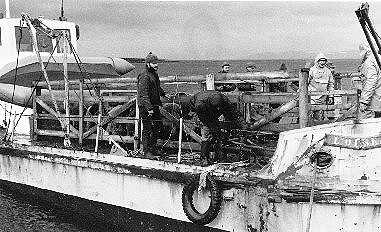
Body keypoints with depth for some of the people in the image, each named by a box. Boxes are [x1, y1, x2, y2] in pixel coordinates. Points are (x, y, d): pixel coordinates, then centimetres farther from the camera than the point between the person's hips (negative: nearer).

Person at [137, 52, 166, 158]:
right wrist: (149, 108, -28)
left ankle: (152, 148, 24)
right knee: (147, 129, -3)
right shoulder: (144, 76, -17)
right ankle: (147, 151, 4)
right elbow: (144, 94, -23)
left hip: (155, 105, 9)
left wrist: (164, 95, 39)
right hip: (145, 106, -9)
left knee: (158, 126, 13)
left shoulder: (154, 74, 13)